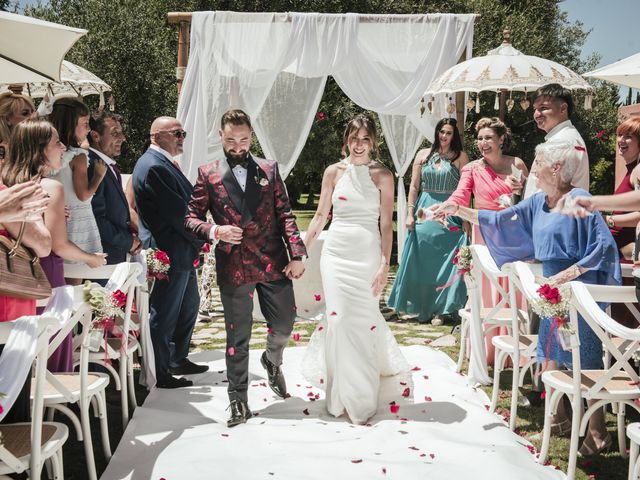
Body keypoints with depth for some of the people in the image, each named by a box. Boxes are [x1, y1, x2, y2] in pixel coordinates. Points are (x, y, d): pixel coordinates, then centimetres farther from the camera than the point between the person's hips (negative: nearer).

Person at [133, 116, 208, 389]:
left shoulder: (164, 163, 13)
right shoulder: (153, 167, -19)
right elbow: (178, 211, -23)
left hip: (181, 251, 11)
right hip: (169, 253, -11)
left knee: (189, 306, 21)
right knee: (164, 315, 1)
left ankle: (179, 360, 36)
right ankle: (160, 374, 13)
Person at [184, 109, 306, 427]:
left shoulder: (269, 169, 8)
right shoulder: (208, 174, 5)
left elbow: (285, 215, 5)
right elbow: (191, 218, 5)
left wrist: (297, 255, -5)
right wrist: (214, 231, -15)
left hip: (273, 262, 2)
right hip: (234, 267, -1)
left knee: (284, 325, 7)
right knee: (238, 338, 6)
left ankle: (272, 361, 42)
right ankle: (238, 402, 19)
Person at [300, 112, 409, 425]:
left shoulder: (382, 175, 0)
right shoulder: (334, 172, 5)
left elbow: (386, 223, -2)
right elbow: (320, 216, 9)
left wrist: (385, 264, -8)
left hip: (368, 255, -1)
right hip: (336, 253, 1)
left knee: (364, 320, 1)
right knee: (339, 318, -1)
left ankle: (363, 399, 15)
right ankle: (342, 395, 15)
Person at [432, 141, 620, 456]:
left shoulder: (579, 200, -15)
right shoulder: (538, 202, 8)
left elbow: (604, 245, -17)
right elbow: (500, 221, 14)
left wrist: (570, 272, -23)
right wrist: (458, 210, 10)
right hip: (551, 288, 8)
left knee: (584, 359, -4)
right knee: (550, 351, 13)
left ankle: (597, 432, 6)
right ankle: (557, 418, 28)